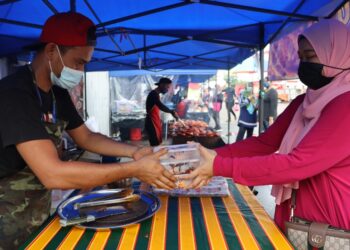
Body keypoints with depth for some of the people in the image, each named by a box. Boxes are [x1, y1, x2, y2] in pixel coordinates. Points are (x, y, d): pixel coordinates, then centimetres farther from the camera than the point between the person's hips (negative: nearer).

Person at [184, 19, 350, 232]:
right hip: (300, 219, 6)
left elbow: (298, 164, -27)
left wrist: (219, 166, -27)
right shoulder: (304, 103, 7)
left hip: (332, 230, -6)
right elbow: (263, 144, -1)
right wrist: (215, 156, -14)